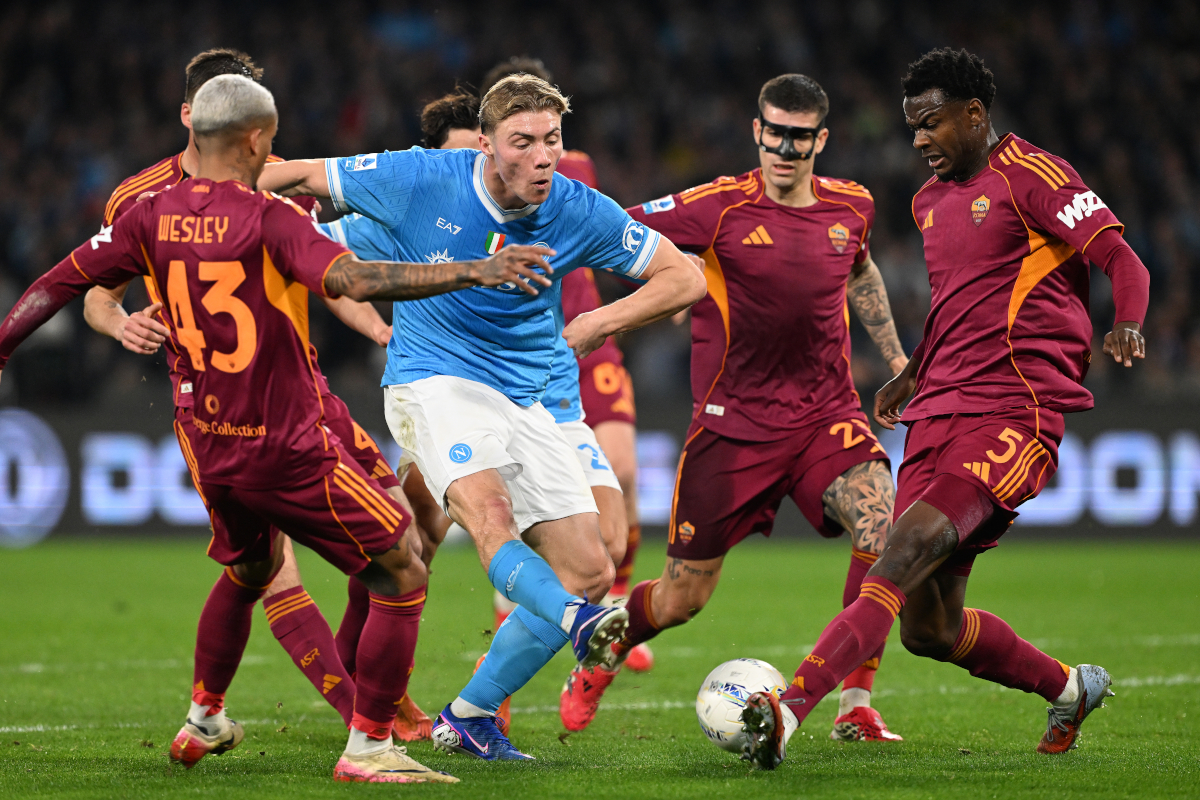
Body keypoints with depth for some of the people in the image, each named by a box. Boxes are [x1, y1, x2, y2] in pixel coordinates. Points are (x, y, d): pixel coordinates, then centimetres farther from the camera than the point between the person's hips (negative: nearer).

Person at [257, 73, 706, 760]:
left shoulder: (581, 213, -6)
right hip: (432, 385, -4)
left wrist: (597, 325, -8)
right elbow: (303, 177, 0)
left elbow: (686, 278, 2)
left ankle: (469, 718, 9)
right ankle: (576, 622, -58)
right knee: (487, 509, -36)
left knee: (591, 572, -2)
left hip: (523, 402, 4)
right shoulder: (421, 179, -12)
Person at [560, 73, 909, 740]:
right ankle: (596, 667, 33)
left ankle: (856, 706, -12)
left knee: (883, 524, -24)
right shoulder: (720, 207, -12)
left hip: (827, 410, 3)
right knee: (682, 598, 1)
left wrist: (895, 358, 27)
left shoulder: (852, 207, 3)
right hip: (734, 420, -3)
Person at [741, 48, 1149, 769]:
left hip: (1014, 413, -8)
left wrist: (1125, 328, -31)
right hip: (937, 415, 8)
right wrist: (914, 373, 29)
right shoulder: (930, 200, 21)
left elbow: (1123, 261, -12)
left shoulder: (1031, 175, -4)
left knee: (905, 556, -26)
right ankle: (1070, 689, 29)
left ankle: (789, 713, -38)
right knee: (928, 627, 5)